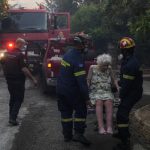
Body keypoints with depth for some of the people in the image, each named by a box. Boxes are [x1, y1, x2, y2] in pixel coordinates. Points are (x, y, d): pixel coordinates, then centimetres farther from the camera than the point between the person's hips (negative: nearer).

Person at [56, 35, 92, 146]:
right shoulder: (78, 59, -22)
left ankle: (67, 135, 20)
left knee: (66, 112, 14)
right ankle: (78, 134, -4)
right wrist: (86, 97, -21)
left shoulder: (68, 53, 5)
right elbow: (81, 81, -25)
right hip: (71, 91, -8)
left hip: (61, 89, 8)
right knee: (81, 110, 4)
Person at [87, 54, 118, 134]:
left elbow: (113, 81, 10)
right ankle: (101, 127, -44)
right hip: (95, 92, -1)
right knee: (99, 102, -33)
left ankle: (109, 127, -43)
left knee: (109, 102, -31)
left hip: (107, 92, 2)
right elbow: (88, 81, 3)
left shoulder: (109, 69, 10)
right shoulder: (93, 68, 4)